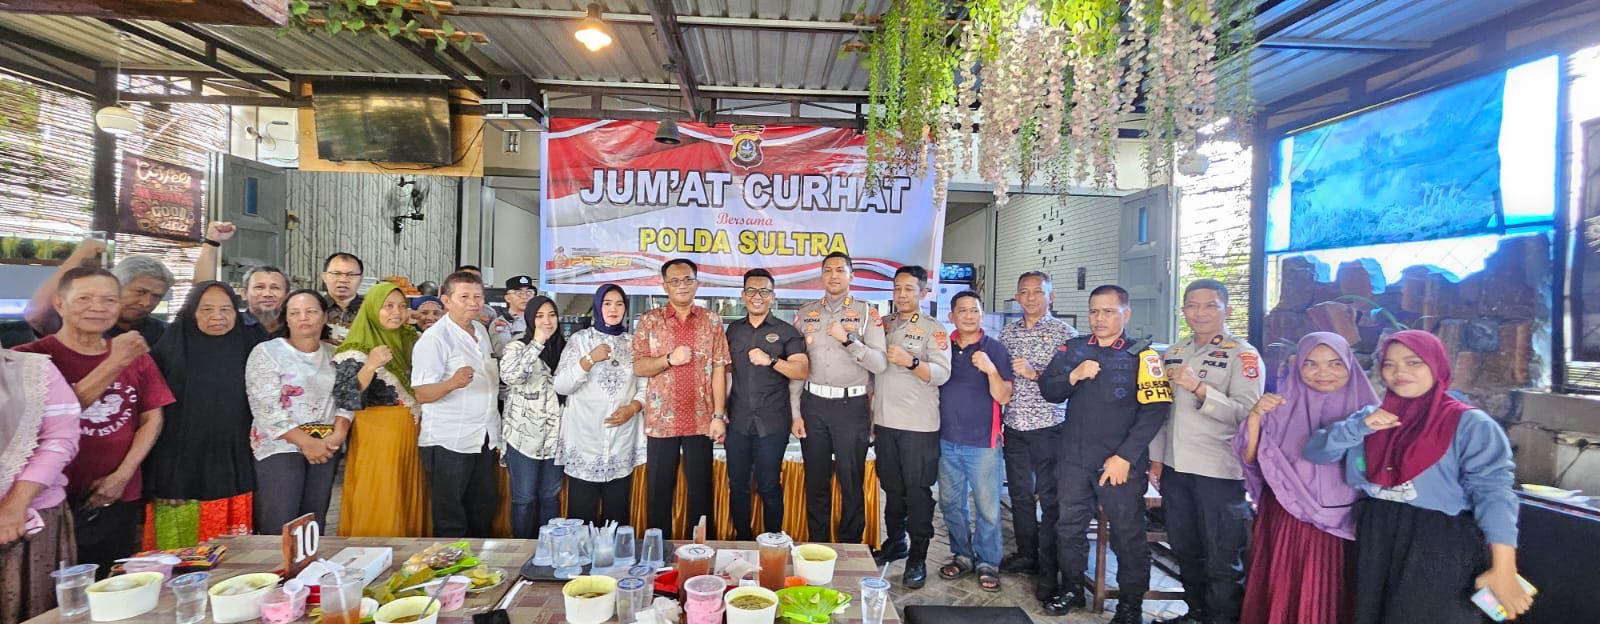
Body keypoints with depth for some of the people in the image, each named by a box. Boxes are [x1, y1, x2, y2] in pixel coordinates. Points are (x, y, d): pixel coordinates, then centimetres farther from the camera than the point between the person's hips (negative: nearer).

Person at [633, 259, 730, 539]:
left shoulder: (712, 322, 4)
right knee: (659, 490, 9)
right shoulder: (650, 321, 3)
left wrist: (718, 415, -5)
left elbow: (719, 370, 1)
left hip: (700, 420, 0)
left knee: (701, 490, 9)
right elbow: (638, 367, -1)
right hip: (661, 420, 0)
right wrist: (669, 359, -18)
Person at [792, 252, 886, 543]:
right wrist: (795, 413, 4)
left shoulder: (867, 313, -1)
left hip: (852, 406, -2)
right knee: (816, 483, 11)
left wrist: (848, 339, -21)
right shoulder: (805, 313, 8)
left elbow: (880, 364, -9)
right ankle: (817, 548, 26)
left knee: (851, 484, 5)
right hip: (813, 404, 3)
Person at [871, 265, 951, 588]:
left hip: (918, 425, -5)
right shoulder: (883, 325, 12)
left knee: (918, 491, -1)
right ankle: (895, 542, 29)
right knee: (891, 486, 14)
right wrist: (869, 411, 10)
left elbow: (941, 374, -13)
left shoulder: (933, 329, -2)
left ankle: (917, 557, 8)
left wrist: (911, 361, -27)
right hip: (885, 422, 5)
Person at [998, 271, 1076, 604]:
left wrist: (1034, 374, -20)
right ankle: (1026, 555, 29)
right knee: (1019, 493, 14)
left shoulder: (1063, 332, -2)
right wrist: (996, 421, 9)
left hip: (1048, 426, -5)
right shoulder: (1008, 332, 11)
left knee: (1050, 498, 0)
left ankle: (1049, 570, 10)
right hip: (1014, 426, 5)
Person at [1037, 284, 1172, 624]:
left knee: (1128, 534, 7)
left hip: (1121, 463, -4)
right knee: (1069, 527, 13)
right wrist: (1073, 376, -15)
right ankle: (1072, 590, 32)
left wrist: (1125, 457, -16)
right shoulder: (1073, 349, 7)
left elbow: (1154, 410, -12)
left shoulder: (1141, 354, -6)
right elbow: (1048, 390, 5)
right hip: (1073, 459, 4)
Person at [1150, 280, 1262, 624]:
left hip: (1219, 470, -6)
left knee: (1222, 559, 5)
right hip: (1175, 467, 6)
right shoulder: (1173, 353, 11)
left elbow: (1245, 412, -17)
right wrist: (1156, 458, 12)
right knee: (1185, 550, 19)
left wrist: (1198, 387, -27)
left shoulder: (1243, 355, -6)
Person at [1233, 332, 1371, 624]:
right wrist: (1255, 416, -17)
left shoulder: (1365, 409, 0)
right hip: (1284, 521, 0)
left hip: (1341, 525, 0)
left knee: (1327, 599, 8)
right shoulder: (1282, 405, 0)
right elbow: (1250, 458, -4)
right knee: (1281, 595, 7)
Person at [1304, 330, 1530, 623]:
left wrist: (1502, 569, -22)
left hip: (1440, 549, -4)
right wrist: (1360, 426, -13)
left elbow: (1493, 493, -15)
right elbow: (1316, 452, 2)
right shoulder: (1373, 416, 6)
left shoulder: (1470, 424, -7)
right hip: (1376, 544, 5)